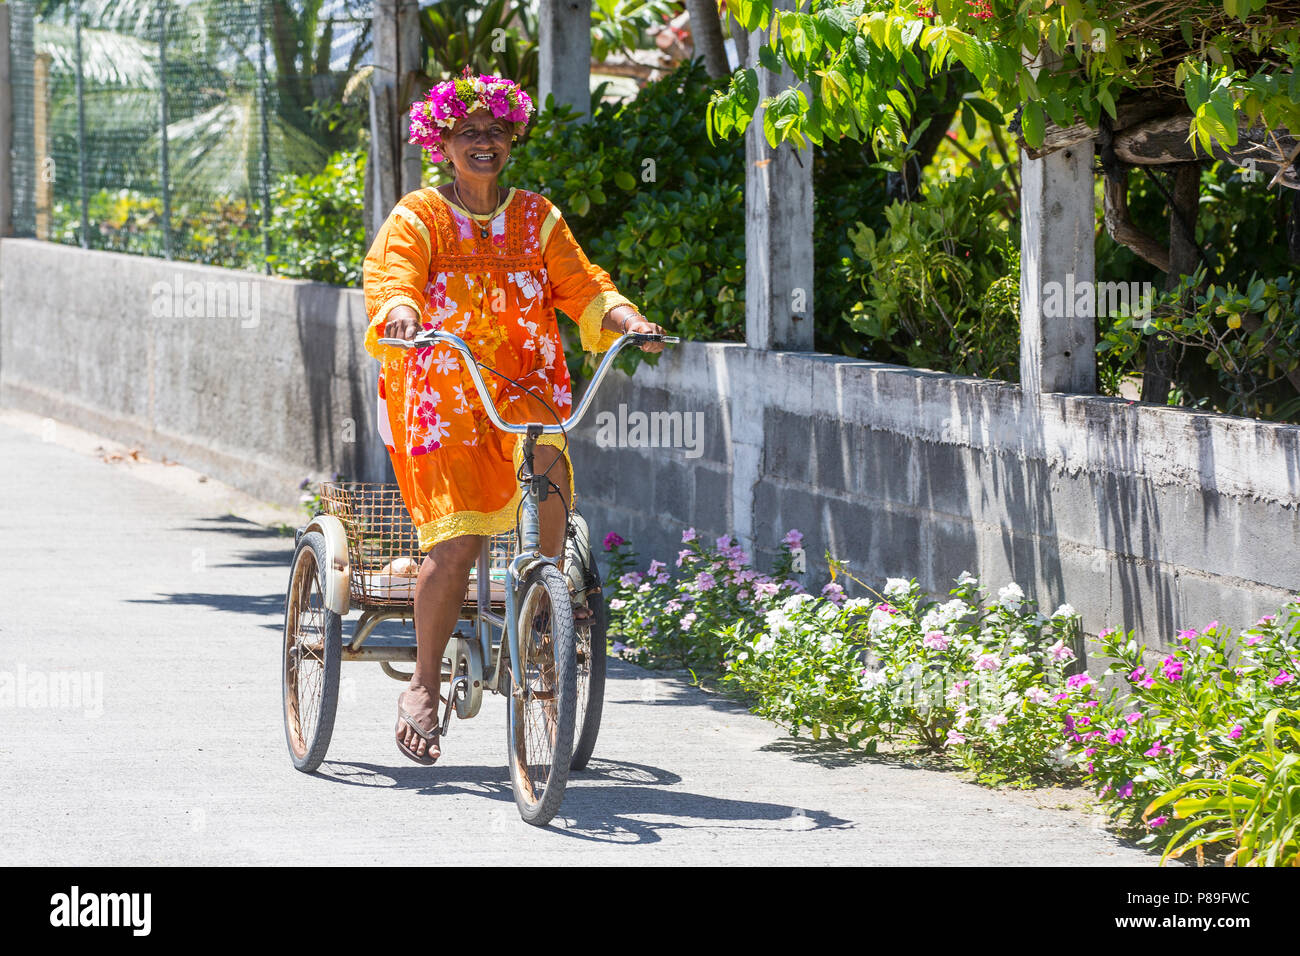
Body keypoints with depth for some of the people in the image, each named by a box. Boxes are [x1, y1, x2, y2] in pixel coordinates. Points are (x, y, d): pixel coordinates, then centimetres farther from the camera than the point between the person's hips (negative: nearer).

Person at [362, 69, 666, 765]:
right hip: (442, 391, -2)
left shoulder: (536, 218, 11)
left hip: (522, 386, 2)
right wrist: (400, 311, -39)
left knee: (546, 456, -33)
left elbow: (583, 288, 4)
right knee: (455, 544, -13)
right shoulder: (418, 219, 1)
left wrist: (627, 321, -16)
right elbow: (389, 278, -16)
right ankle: (423, 687, 2)